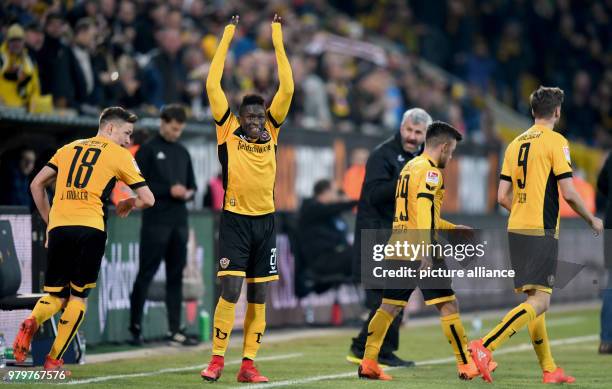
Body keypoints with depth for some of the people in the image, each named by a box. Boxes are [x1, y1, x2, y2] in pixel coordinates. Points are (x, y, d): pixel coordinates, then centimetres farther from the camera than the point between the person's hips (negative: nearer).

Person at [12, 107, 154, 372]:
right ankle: (54, 359, 2)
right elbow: (147, 199, 7)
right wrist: (128, 204, 28)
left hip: (58, 228, 4)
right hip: (89, 228, -4)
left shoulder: (69, 148, 22)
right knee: (78, 296, 8)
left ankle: (32, 323, -20)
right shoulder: (119, 154, 9)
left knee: (55, 295, 12)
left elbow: (37, 185, 19)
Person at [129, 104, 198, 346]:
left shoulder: (183, 152, 18)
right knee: (146, 273, -4)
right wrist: (169, 190, -16)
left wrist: (188, 193, -1)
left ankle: (175, 331, 7)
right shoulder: (148, 150, -2)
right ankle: (135, 327, 1)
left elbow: (191, 184, 23)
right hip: (156, 221, -6)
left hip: (179, 221, 6)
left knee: (176, 276, 5)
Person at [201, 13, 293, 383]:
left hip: (265, 221, 4)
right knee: (231, 290, -11)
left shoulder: (271, 131, 6)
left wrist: (278, 41, 2)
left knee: (259, 296, 4)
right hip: (235, 220, -4)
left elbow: (287, 89, 3)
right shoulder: (228, 131, -1)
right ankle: (217, 359, -4)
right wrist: (227, 39, -3)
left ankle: (248, 365, 8)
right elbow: (213, 85, -6)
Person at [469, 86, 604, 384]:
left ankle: (549, 369, 15)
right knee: (540, 301, -11)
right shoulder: (555, 142, -6)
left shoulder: (515, 144, 13)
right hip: (541, 231, -8)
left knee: (533, 298, 13)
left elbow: (503, 197, 12)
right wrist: (592, 220, 4)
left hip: (516, 228, 8)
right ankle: (484, 347, -26)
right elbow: (568, 193, -12)